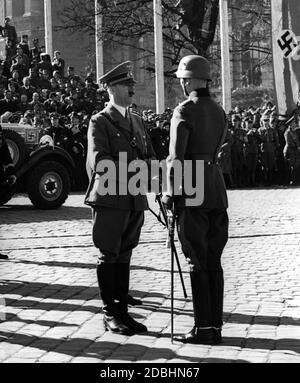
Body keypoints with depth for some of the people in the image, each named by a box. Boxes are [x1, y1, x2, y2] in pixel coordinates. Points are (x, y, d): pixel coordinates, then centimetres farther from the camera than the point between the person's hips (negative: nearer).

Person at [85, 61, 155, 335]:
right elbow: (99, 161, -16)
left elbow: (150, 156, 17)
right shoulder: (99, 122, -4)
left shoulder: (137, 121, 18)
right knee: (108, 256, 0)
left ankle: (122, 311, 15)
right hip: (110, 200, -6)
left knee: (124, 257, 10)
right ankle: (109, 314, 6)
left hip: (135, 200, 6)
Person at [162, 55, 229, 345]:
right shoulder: (219, 112, 11)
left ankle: (203, 329, 0)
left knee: (197, 263, -2)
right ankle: (215, 326, 13)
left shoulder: (184, 112, -11)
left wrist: (170, 193, -8)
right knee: (213, 261, 10)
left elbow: (175, 158, -15)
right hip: (217, 190, 7)